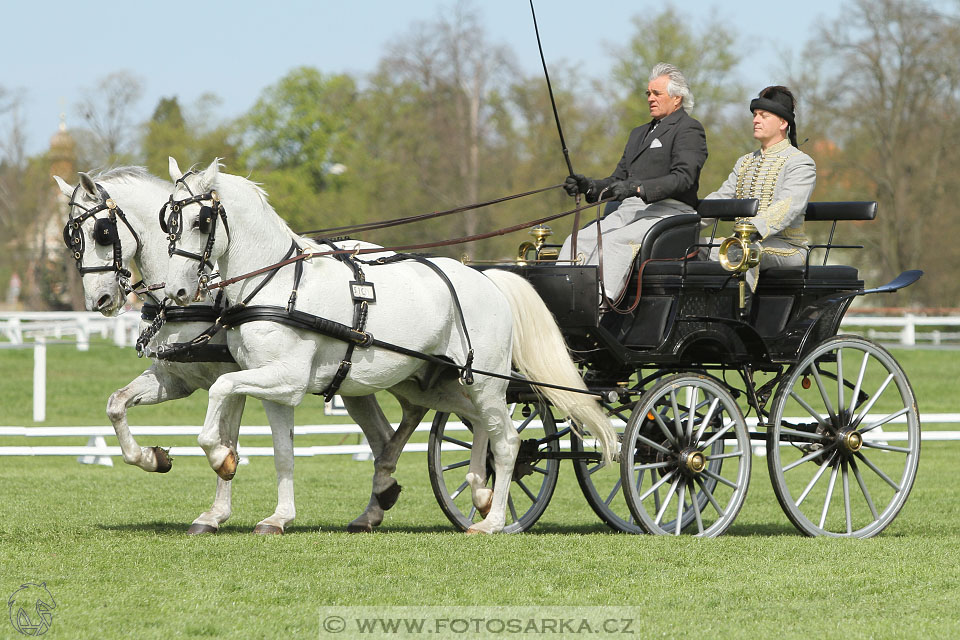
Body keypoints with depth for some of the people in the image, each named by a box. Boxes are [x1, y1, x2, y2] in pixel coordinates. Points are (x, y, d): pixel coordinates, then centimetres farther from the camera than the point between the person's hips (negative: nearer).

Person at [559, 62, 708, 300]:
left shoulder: (689, 129, 1)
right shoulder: (639, 133, 28)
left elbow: (683, 178, -15)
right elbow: (619, 178, 24)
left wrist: (637, 188, -27)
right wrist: (590, 186, 2)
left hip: (667, 211, -8)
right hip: (630, 210, 8)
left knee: (613, 241, -33)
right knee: (578, 241, -15)